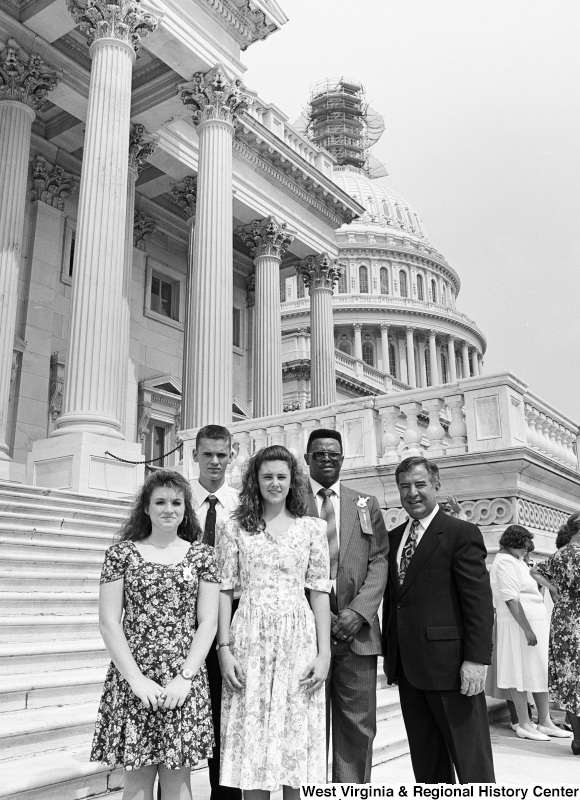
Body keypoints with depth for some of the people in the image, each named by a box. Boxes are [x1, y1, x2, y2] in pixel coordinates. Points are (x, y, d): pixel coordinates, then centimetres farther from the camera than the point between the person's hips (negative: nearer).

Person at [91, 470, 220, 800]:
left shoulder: (201, 555, 5)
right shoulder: (122, 553, 3)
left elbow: (208, 622, 2)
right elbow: (108, 621, -1)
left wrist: (185, 677, -9)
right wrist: (135, 677, -9)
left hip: (184, 681, 1)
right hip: (133, 678, 0)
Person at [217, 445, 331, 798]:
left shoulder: (313, 528, 5)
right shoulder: (235, 529, 4)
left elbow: (320, 592, 3)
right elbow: (225, 591, 3)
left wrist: (324, 652, -2)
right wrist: (225, 649, -5)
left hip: (299, 640, 1)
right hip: (250, 640, 0)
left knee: (298, 740, 5)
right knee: (251, 744, 4)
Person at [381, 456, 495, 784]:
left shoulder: (462, 533, -7)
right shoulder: (394, 537, 13)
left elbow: (480, 601, -12)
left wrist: (476, 658, -17)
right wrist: (390, 654, 14)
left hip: (449, 665, -6)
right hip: (407, 667, 7)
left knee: (471, 758, 3)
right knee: (425, 757, 15)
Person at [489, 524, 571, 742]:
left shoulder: (514, 560, 18)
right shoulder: (506, 562, -14)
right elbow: (511, 599, -21)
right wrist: (527, 629, -23)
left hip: (533, 622, 10)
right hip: (519, 625, -10)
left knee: (540, 672, 12)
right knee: (521, 673, -2)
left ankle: (545, 722, 19)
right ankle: (524, 725, 7)